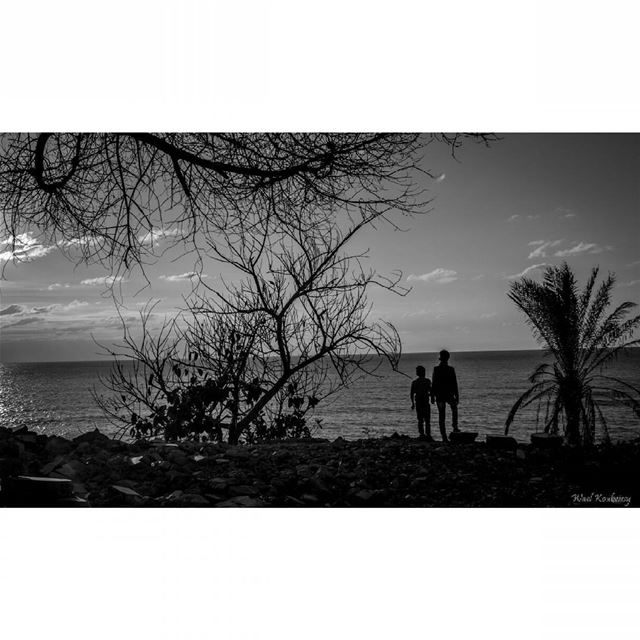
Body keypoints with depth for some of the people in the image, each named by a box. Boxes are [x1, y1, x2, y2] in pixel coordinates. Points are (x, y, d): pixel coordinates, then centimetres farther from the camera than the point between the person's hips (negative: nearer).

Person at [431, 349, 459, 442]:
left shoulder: (436, 369, -6)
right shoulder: (451, 369, -7)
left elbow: (433, 384, -6)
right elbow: (454, 384, -6)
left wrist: (432, 396, 1)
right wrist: (457, 396, 2)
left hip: (439, 396, 0)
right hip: (449, 395, 0)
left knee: (441, 416, 6)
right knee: (454, 408, 29)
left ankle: (444, 437, 4)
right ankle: (455, 427, 19)